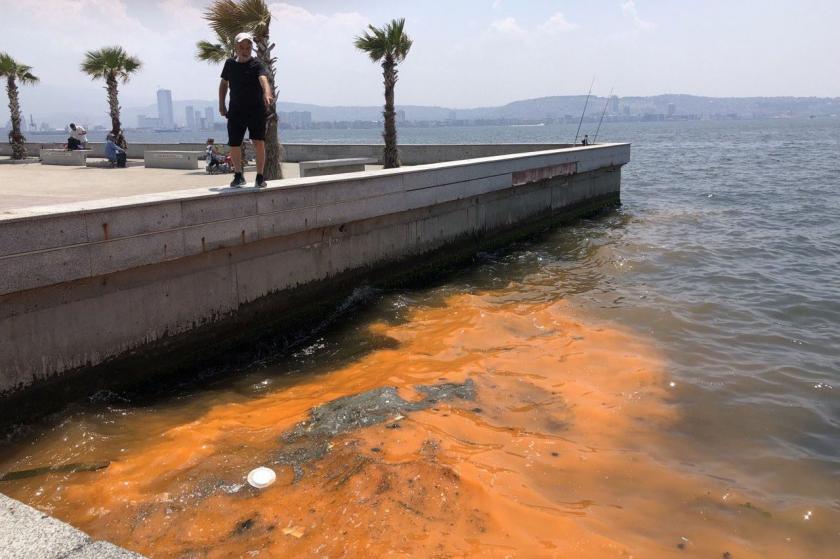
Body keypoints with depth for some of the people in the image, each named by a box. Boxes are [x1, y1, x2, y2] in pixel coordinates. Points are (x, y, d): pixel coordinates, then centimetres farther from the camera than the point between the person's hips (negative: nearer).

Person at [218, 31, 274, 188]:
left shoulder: (257, 65, -9)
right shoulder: (230, 63, 6)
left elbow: (263, 79, -30)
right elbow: (224, 83, 19)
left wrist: (267, 94, -51)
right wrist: (221, 104, 12)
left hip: (256, 110, -4)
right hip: (236, 111, 4)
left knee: (259, 142, -13)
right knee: (234, 145, 3)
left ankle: (260, 176, 1)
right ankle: (238, 175, 24)